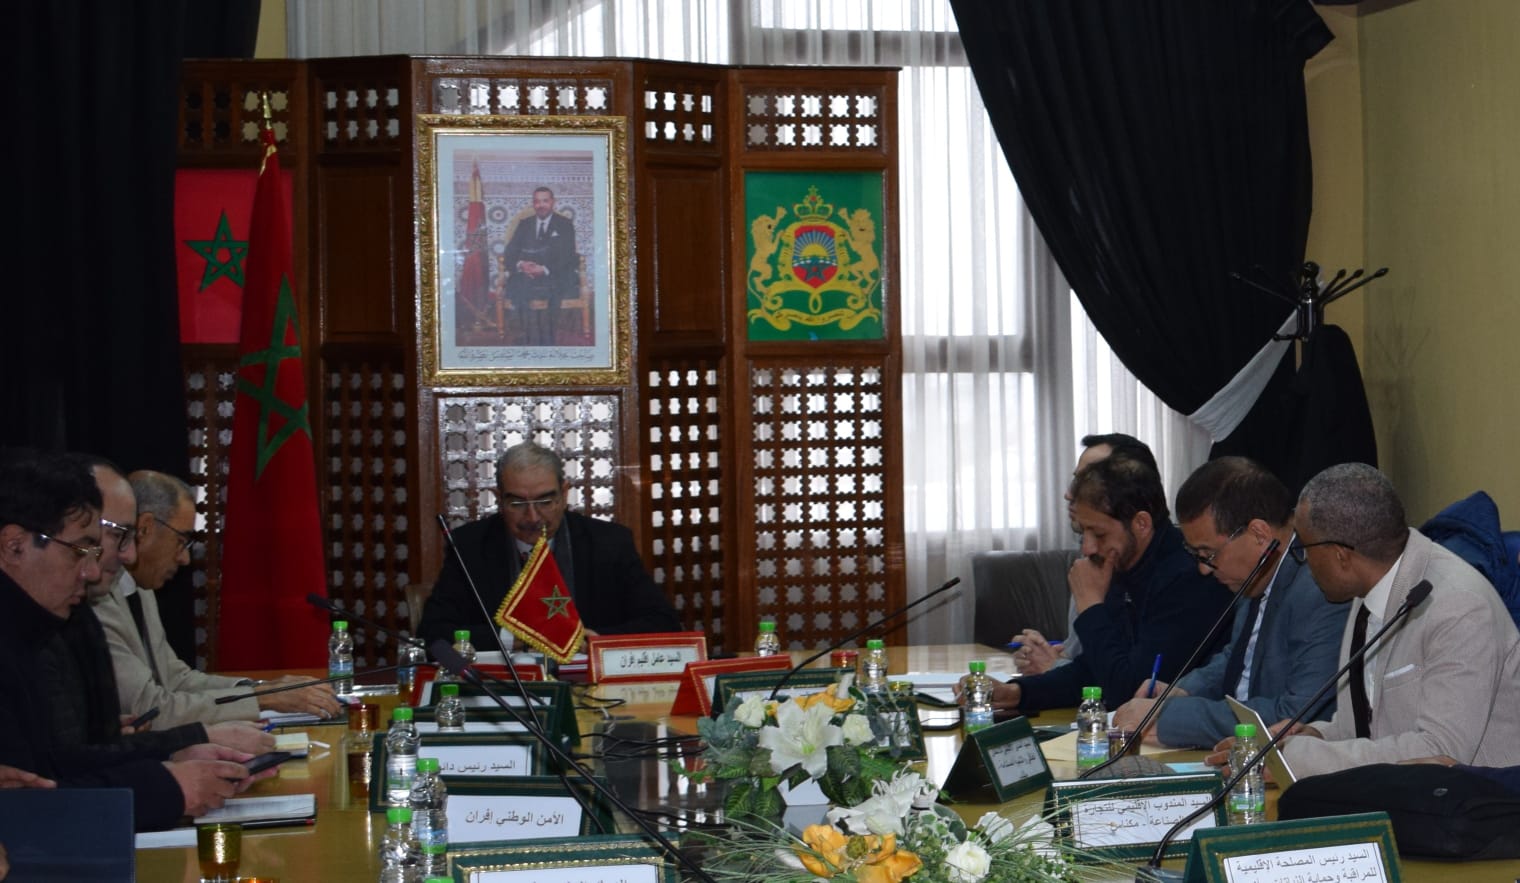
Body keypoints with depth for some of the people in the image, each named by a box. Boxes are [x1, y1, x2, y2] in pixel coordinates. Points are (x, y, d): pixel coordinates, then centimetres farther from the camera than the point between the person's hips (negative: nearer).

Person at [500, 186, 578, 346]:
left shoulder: (564, 225, 10)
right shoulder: (524, 225, 19)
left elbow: (566, 256, -3)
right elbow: (509, 253, 10)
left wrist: (545, 270, -21)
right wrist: (520, 265, -15)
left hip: (555, 275, -2)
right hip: (527, 275, 2)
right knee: (519, 287, -32)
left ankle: (547, 343, -28)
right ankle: (530, 342, -31)